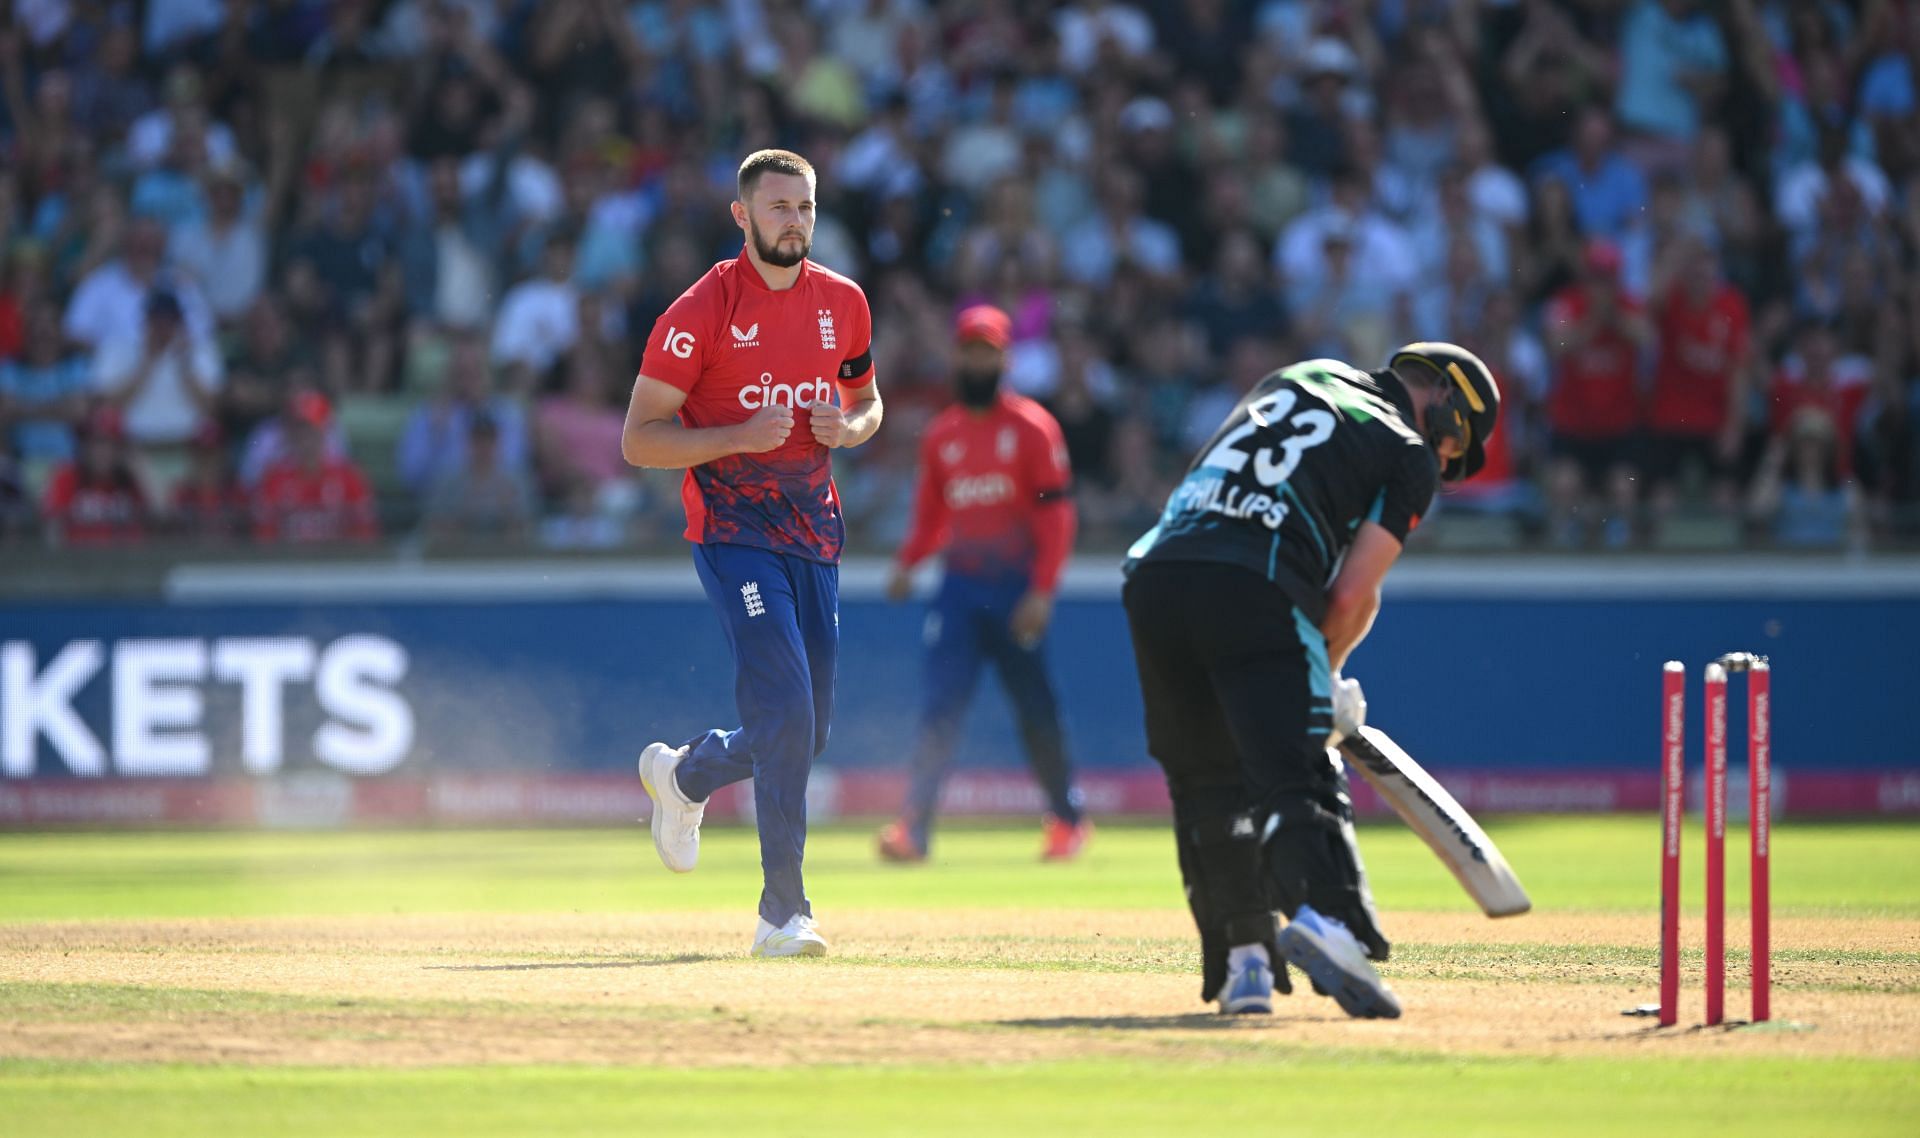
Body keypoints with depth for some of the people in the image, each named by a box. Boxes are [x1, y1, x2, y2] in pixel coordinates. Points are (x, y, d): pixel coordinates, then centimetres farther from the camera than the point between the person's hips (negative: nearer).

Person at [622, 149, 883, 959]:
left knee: (806, 733, 8)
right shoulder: (701, 312, -9)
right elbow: (637, 440, -9)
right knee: (785, 712, -18)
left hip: (814, 534, 6)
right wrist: (740, 435, -21)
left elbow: (867, 401, 23)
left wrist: (847, 427, -2)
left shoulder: (843, 304, 7)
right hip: (732, 534, -6)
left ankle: (683, 774, 40)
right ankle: (783, 913, -14)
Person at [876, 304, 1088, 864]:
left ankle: (1067, 818, 21)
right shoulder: (941, 434, 12)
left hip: (1017, 584, -4)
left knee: (1035, 709, 3)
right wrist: (907, 562, 1)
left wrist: (1041, 591, -15)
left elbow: (1056, 516, -7)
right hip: (960, 586, 4)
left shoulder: (1032, 428, -3)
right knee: (941, 705, -8)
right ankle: (914, 827, -14)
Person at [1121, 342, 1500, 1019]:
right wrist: (1325, 670, 20)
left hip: (1157, 573, 5)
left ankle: (1241, 961, 9)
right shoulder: (1409, 455, 10)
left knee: (1207, 785, 14)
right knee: (1298, 779, -11)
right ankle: (1327, 917, -34)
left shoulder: (1295, 379, 29)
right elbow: (1354, 593, 2)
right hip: (1256, 592, -5)